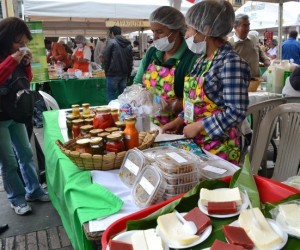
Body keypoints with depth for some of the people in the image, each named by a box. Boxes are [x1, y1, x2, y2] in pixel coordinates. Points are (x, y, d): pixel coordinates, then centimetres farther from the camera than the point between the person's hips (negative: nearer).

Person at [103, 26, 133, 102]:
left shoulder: (111, 42, -5)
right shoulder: (128, 44, 12)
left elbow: (106, 59, -8)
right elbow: (131, 61, 13)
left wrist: (106, 72, 3)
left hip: (113, 74, -5)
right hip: (124, 74, 6)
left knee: (111, 96, 0)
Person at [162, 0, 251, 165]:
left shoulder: (231, 63, -18)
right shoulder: (202, 59, 7)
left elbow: (236, 112, -22)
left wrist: (198, 125, -18)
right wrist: (180, 120, 4)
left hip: (218, 147, -7)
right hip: (194, 143, 8)